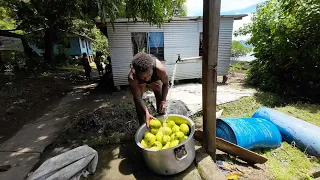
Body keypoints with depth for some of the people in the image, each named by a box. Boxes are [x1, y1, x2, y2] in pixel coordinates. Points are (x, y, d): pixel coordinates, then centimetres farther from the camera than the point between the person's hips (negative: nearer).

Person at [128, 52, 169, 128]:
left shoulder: (159, 69, -45)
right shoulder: (132, 77, -44)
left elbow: (166, 84, -24)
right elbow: (137, 97, -32)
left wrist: (163, 101, -30)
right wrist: (146, 113, -42)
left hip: (155, 78, 1)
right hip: (139, 82, 0)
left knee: (160, 99, 1)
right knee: (137, 102, -7)